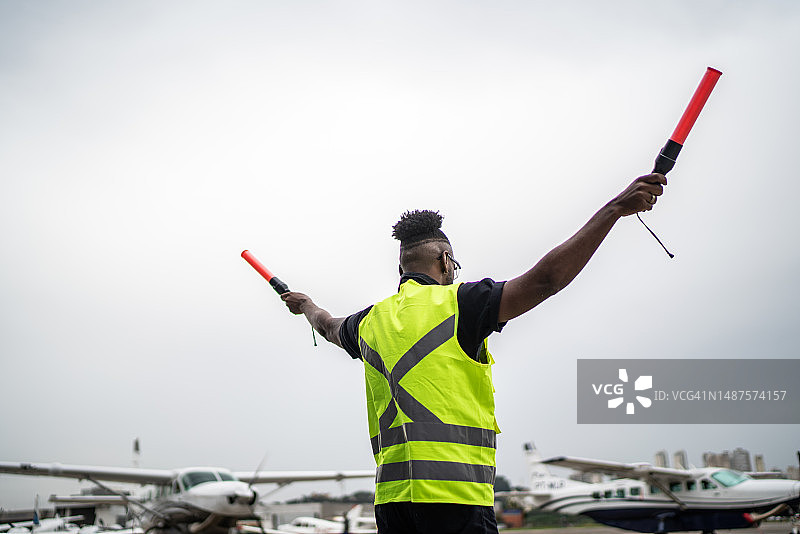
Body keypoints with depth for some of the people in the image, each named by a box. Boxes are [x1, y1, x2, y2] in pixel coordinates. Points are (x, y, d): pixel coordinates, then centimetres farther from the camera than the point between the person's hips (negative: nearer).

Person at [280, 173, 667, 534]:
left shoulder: (371, 321, 17)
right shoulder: (456, 303, -2)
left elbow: (328, 327, 40)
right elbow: (545, 279, -11)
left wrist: (307, 306, 65)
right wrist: (614, 208, -10)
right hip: (454, 491, -6)